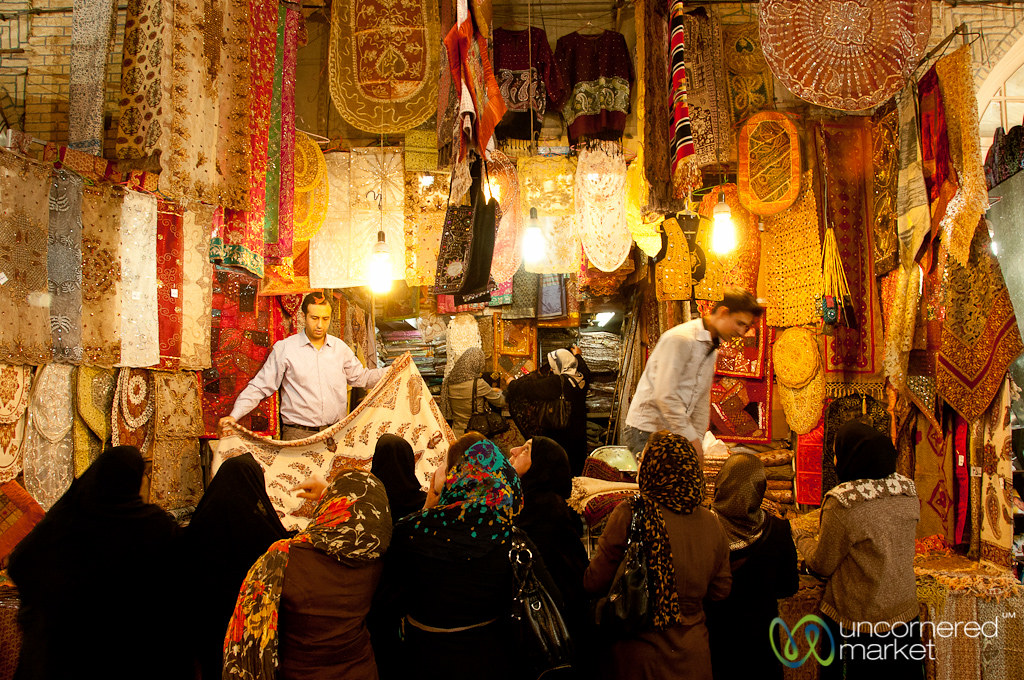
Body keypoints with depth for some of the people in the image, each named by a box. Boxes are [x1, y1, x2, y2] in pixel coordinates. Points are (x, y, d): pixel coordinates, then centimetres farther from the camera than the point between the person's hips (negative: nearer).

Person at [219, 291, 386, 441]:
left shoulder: (340, 347, 12)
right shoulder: (284, 348, 1)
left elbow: (361, 377, 21)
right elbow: (260, 387, 2)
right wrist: (234, 415, -9)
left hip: (337, 433, 3)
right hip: (298, 435, -3)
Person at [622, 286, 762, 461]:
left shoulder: (712, 350, 16)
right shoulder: (679, 339, -15)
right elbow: (664, 395, -21)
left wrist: (698, 441, 11)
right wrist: (691, 438, -16)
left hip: (674, 436, 9)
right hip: (646, 432, -8)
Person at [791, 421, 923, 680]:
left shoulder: (842, 503, -23)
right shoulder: (908, 492, -4)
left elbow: (822, 564, -13)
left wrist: (800, 537, 6)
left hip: (858, 622, -5)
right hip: (905, 615, 6)